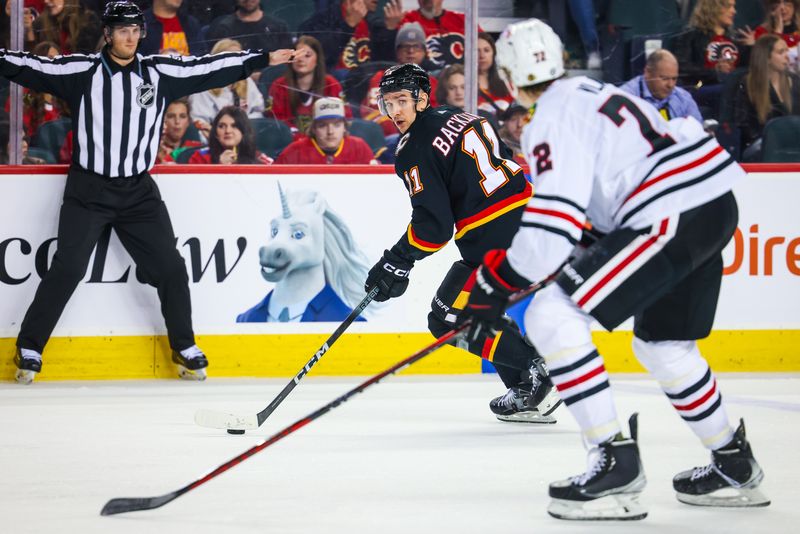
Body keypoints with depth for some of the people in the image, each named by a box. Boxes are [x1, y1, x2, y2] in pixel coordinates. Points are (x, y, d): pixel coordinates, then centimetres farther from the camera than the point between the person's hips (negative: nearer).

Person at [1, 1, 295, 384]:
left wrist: (263, 59, 5)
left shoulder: (160, 73, 2)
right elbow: (31, 67, -11)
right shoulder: (81, 71, -6)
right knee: (67, 270, -8)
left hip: (138, 191, 3)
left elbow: (209, 68, 5)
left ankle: (185, 348, 18)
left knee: (170, 268, 2)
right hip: (88, 190, -3)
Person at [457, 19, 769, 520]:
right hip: (715, 204, 10)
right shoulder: (589, 92, 21)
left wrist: (495, 285, -10)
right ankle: (735, 467, 37)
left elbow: (553, 222, -18)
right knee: (661, 343, 28)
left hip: (671, 215, -10)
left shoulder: (554, 117, -8)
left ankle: (614, 461, -14)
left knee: (551, 318, -11)